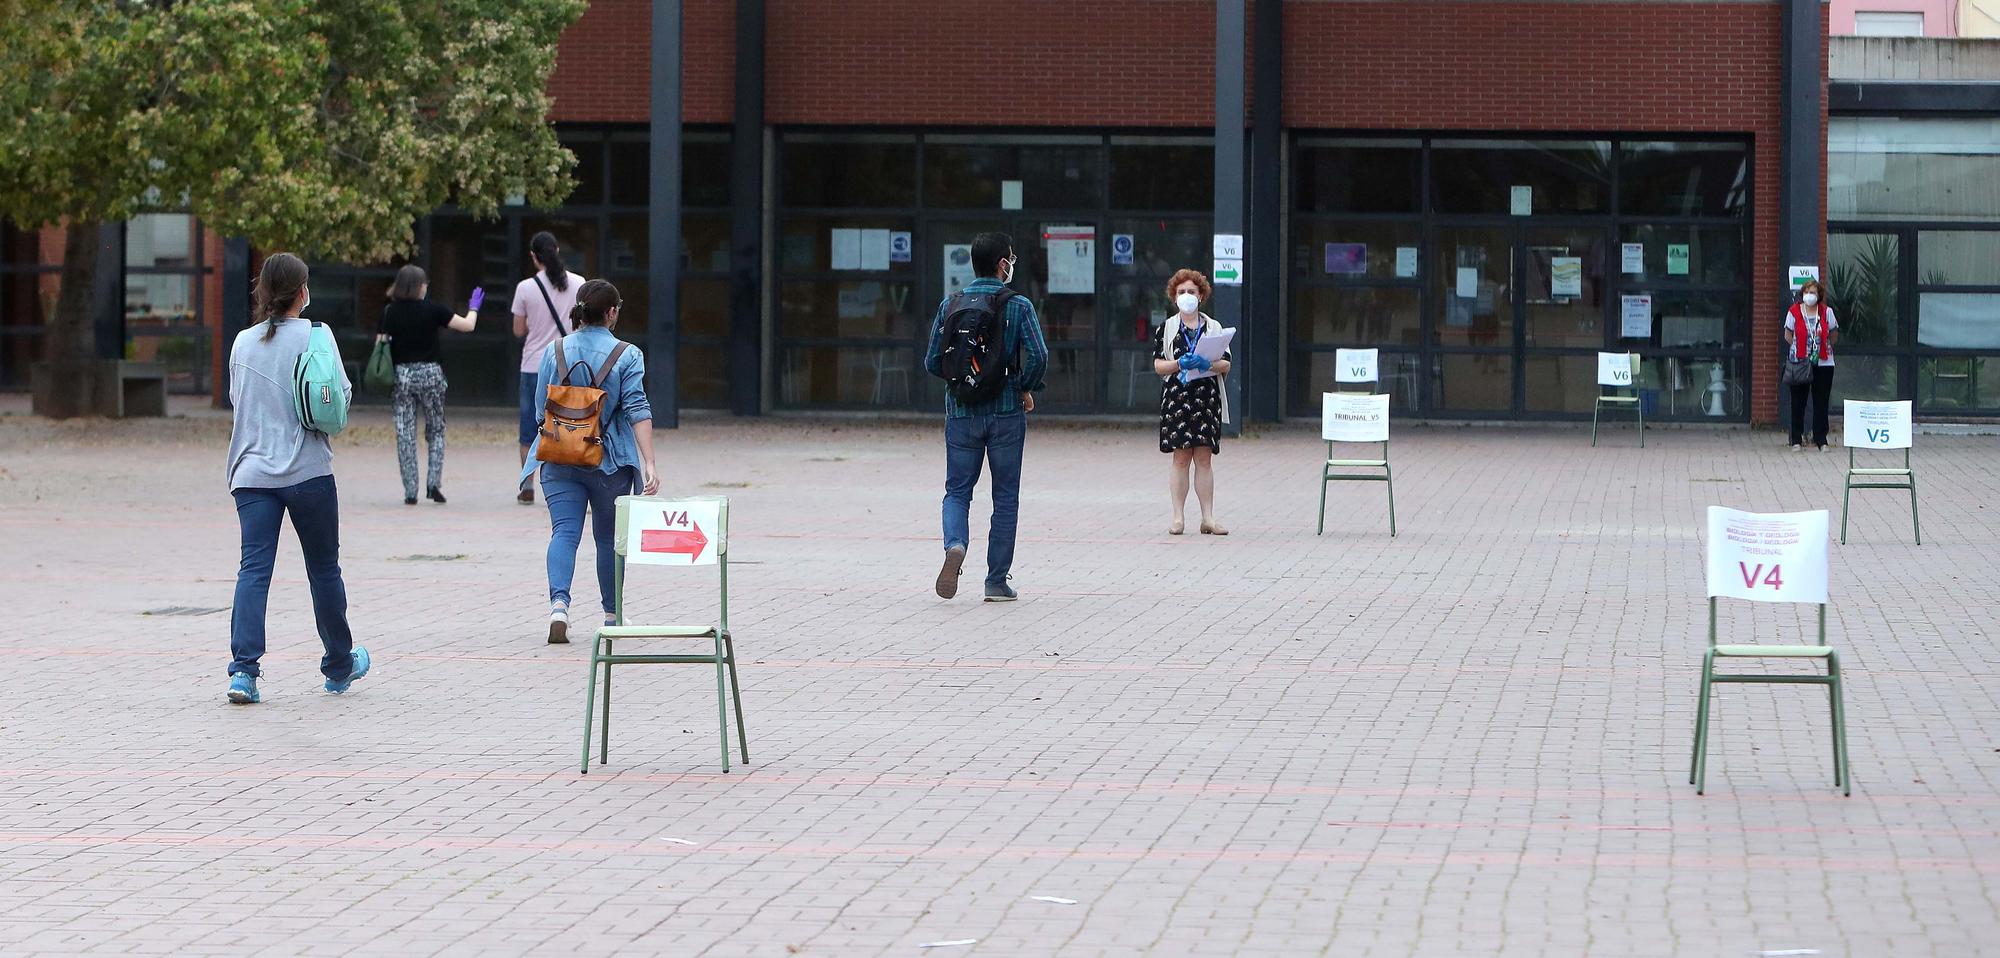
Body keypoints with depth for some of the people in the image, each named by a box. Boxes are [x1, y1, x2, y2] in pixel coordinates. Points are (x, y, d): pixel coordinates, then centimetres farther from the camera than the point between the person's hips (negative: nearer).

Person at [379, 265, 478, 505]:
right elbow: (467, 325, -3)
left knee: (405, 433, 4)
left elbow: (382, 341, -1)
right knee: (436, 431, 13)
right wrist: (474, 308, 15)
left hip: (402, 374, 1)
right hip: (430, 373, -1)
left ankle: (410, 491, 1)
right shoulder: (432, 310, -7)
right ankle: (434, 482, -1)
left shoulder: (391, 312, -2)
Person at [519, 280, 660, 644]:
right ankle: (611, 615, 24)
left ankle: (559, 602, -27)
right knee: (609, 536, 13)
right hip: (610, 463, -1)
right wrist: (649, 464, -17)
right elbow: (637, 410, -14)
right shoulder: (626, 356, -7)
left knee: (564, 531, -3)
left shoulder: (555, 351, 2)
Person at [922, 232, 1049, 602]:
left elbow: (933, 362, 3)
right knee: (1005, 497, 8)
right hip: (1006, 412, -2)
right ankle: (997, 581, 8)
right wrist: (1027, 389, 2)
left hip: (962, 414, 2)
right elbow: (1038, 356, -16)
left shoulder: (951, 304, 2)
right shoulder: (1018, 305, -7)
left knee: (957, 491, 10)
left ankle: (955, 545, -20)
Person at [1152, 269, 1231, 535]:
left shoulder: (1213, 327, 13)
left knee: (1204, 458, -1)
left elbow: (1226, 364, 7)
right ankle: (1178, 517, -1)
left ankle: (1208, 518, 0)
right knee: (1180, 456, -4)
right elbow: (1158, 365, 3)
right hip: (1177, 398, -1)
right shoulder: (1166, 328, 9)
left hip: (1206, 396, 1)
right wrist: (1179, 364, -16)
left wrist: (1208, 364, -13)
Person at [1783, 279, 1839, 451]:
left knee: (1821, 403, 2)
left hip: (1823, 364, 0)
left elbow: (1834, 335, 11)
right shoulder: (1794, 312, -1)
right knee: (1798, 402, 3)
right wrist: (1797, 350, 2)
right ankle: (1796, 441, 10)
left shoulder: (1826, 312, 0)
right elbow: (1788, 336, 8)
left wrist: (1824, 349, 9)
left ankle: (1821, 440, 6)